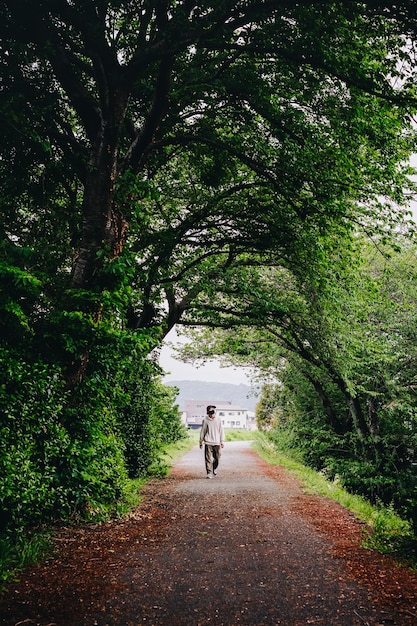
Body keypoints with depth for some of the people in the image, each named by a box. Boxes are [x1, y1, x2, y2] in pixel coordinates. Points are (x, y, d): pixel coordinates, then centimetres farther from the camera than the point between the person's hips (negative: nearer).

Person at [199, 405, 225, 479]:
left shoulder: (218, 420, 4)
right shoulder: (205, 420, 0)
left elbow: (221, 431, 8)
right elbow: (202, 432, 6)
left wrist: (222, 441, 4)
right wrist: (201, 442, 7)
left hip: (217, 442, 2)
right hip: (208, 443, -2)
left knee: (217, 457, 7)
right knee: (208, 459, -5)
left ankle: (214, 468, 32)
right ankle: (209, 473, 1)